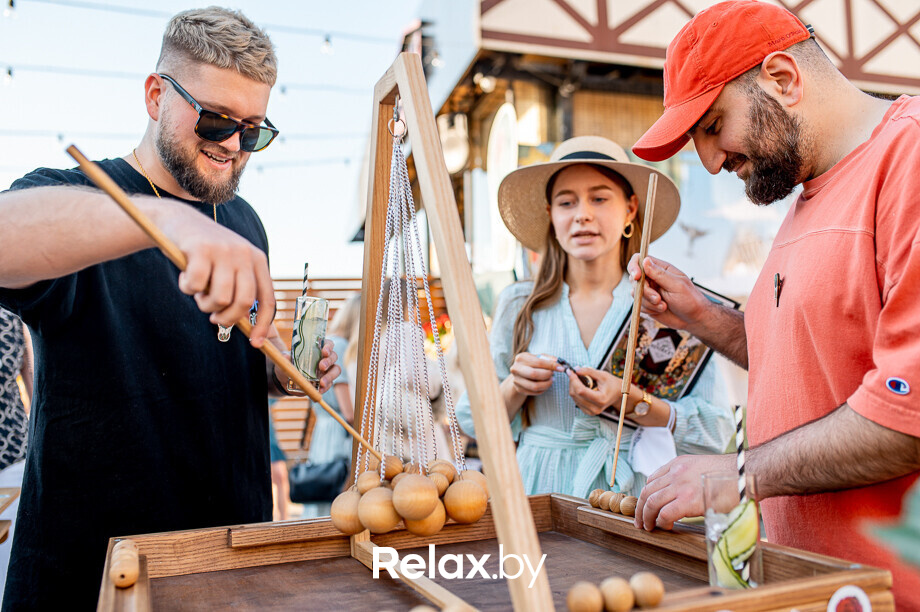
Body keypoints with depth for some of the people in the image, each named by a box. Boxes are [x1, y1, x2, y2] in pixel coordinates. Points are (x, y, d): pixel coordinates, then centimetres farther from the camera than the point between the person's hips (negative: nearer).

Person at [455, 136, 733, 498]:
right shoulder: (517, 305, 6)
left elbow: (715, 433, -1)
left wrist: (630, 401, -14)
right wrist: (514, 387, -8)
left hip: (632, 494, -1)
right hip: (538, 494, 1)